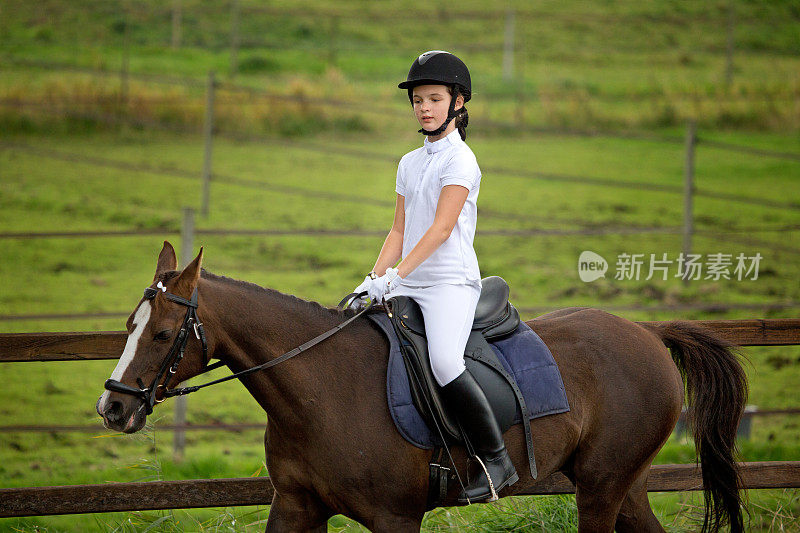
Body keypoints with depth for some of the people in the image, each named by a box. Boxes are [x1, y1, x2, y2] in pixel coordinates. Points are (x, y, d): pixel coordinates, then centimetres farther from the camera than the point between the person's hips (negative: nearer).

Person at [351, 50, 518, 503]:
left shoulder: (460, 160, -7)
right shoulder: (410, 164, 17)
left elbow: (441, 229, -15)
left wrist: (396, 275, -22)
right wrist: (374, 280, 2)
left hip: (451, 282, -8)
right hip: (408, 286, 8)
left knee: (445, 363, -30)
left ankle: (498, 460, -20)